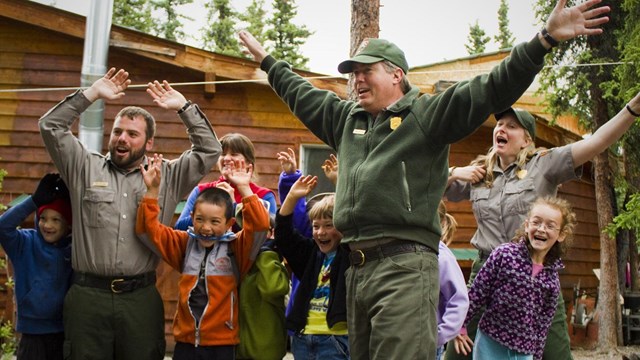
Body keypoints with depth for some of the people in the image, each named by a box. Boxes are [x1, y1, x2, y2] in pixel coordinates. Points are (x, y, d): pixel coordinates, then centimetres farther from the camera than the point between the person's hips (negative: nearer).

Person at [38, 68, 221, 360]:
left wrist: (184, 108, 4)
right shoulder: (85, 168, 11)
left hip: (141, 298, 1)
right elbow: (51, 127, 6)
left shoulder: (168, 176, 11)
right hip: (87, 295, 0)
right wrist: (93, 93, 3)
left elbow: (209, 149, 8)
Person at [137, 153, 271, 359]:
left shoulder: (236, 248, -5)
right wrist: (152, 191, -4)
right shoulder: (184, 244, 6)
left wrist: (244, 189, -20)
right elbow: (149, 229, 5)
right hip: (185, 342, 3)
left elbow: (260, 225, -19)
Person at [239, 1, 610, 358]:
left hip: (405, 265, -7)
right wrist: (267, 60, 44)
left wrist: (544, 40, -18)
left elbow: (490, 89, -8)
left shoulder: (426, 113, 2)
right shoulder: (346, 117, 22)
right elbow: (302, 95, 37)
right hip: (357, 267, 7)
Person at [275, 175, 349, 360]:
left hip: (335, 339, -6)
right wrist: (292, 197, -2)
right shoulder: (311, 251, 13)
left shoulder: (351, 252, -3)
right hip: (303, 338, 6)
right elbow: (283, 234, 9)